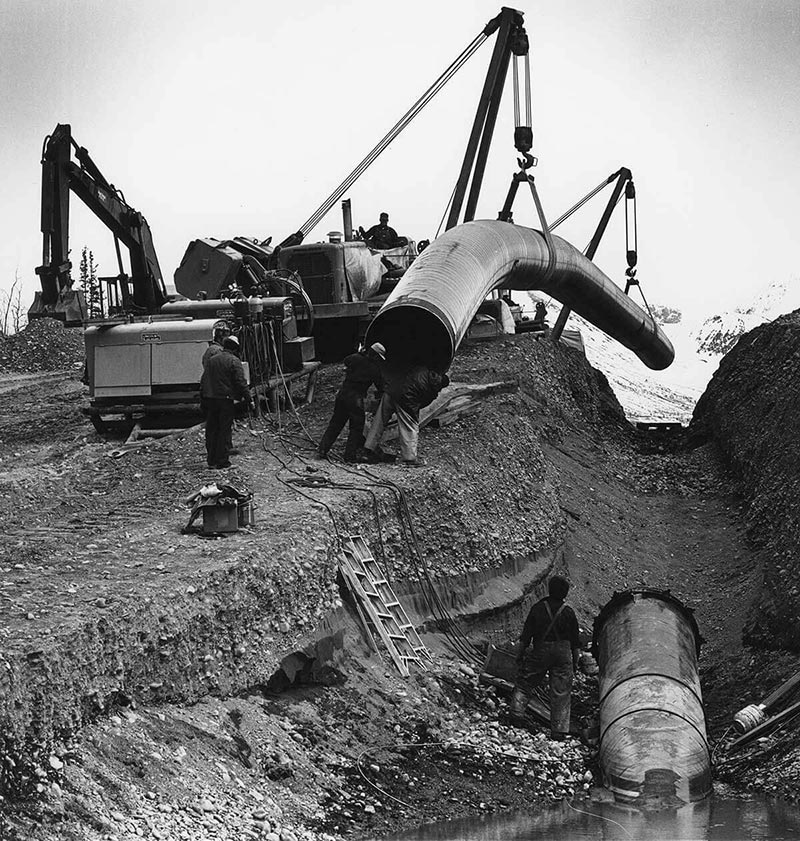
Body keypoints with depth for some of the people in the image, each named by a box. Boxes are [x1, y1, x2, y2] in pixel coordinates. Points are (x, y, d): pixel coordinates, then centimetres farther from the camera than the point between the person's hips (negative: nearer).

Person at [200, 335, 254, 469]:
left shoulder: (211, 360, 13)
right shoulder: (234, 361, -6)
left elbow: (203, 381, 15)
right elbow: (241, 383, -12)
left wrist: (203, 398, 21)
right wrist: (249, 400, -9)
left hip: (210, 399, 6)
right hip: (225, 399, -5)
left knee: (211, 429, 10)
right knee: (224, 430, -1)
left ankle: (212, 460, 11)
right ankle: (222, 460, -1)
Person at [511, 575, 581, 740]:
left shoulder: (538, 608, -6)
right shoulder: (568, 612, -3)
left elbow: (525, 635, -3)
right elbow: (575, 641, 2)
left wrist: (520, 654, 7)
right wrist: (575, 661, 12)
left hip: (540, 652, -1)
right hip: (563, 653, 1)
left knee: (524, 682, 15)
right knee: (561, 692, 5)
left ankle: (515, 712, 4)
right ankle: (559, 729, 3)